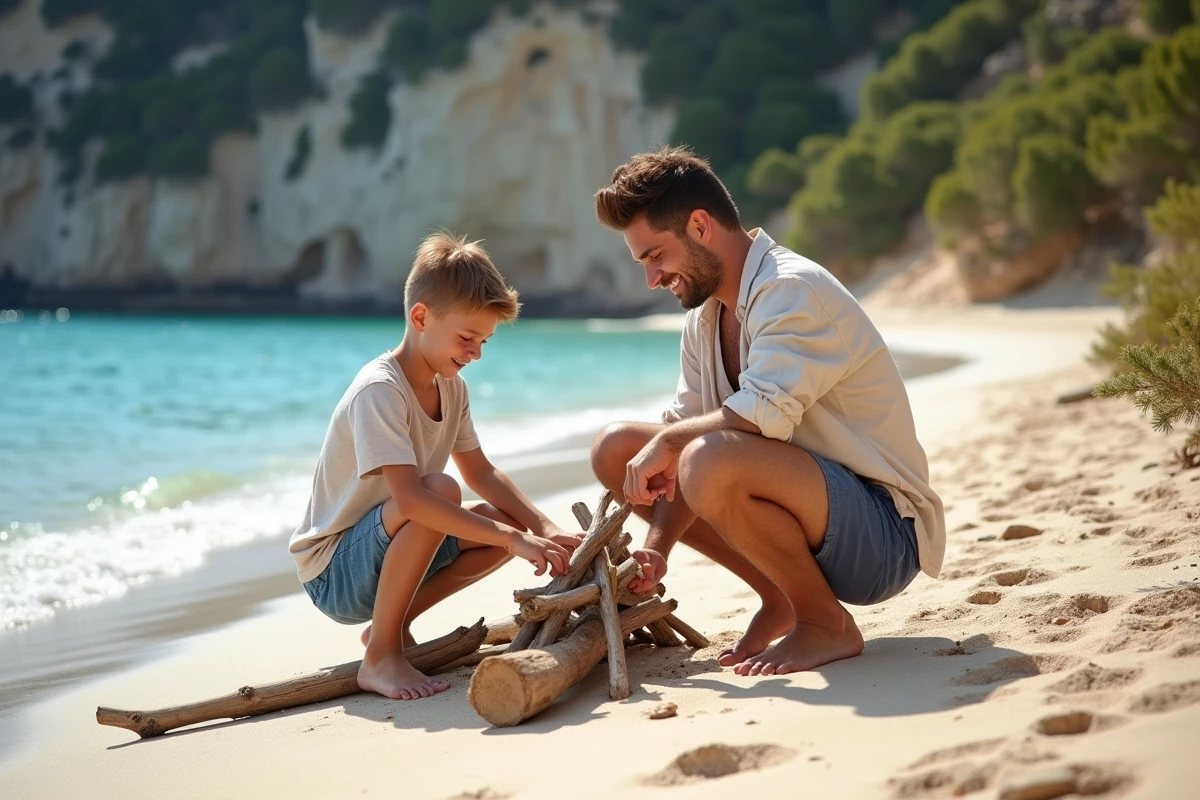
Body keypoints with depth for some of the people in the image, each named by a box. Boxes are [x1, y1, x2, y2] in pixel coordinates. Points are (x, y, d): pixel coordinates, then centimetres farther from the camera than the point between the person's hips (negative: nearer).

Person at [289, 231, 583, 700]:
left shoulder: (451, 386, 4)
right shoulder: (380, 390, -24)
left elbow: (481, 474, 11)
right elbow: (410, 498, -35)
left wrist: (544, 530, -5)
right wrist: (514, 539, -37)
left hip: (382, 552, 9)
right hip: (332, 573, -9)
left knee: (504, 522, -4)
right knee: (440, 488, -32)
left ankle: (392, 623, 8)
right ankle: (381, 656, -22)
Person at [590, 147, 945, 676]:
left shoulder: (791, 290, -19)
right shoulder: (705, 318, 9)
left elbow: (762, 417, -32)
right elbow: (686, 431, 7)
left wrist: (667, 439, -15)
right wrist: (657, 548, -7)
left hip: (882, 533, -9)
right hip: (809, 506, 9)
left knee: (712, 462, -36)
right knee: (616, 449, 5)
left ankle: (826, 623, -11)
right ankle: (780, 598, 9)